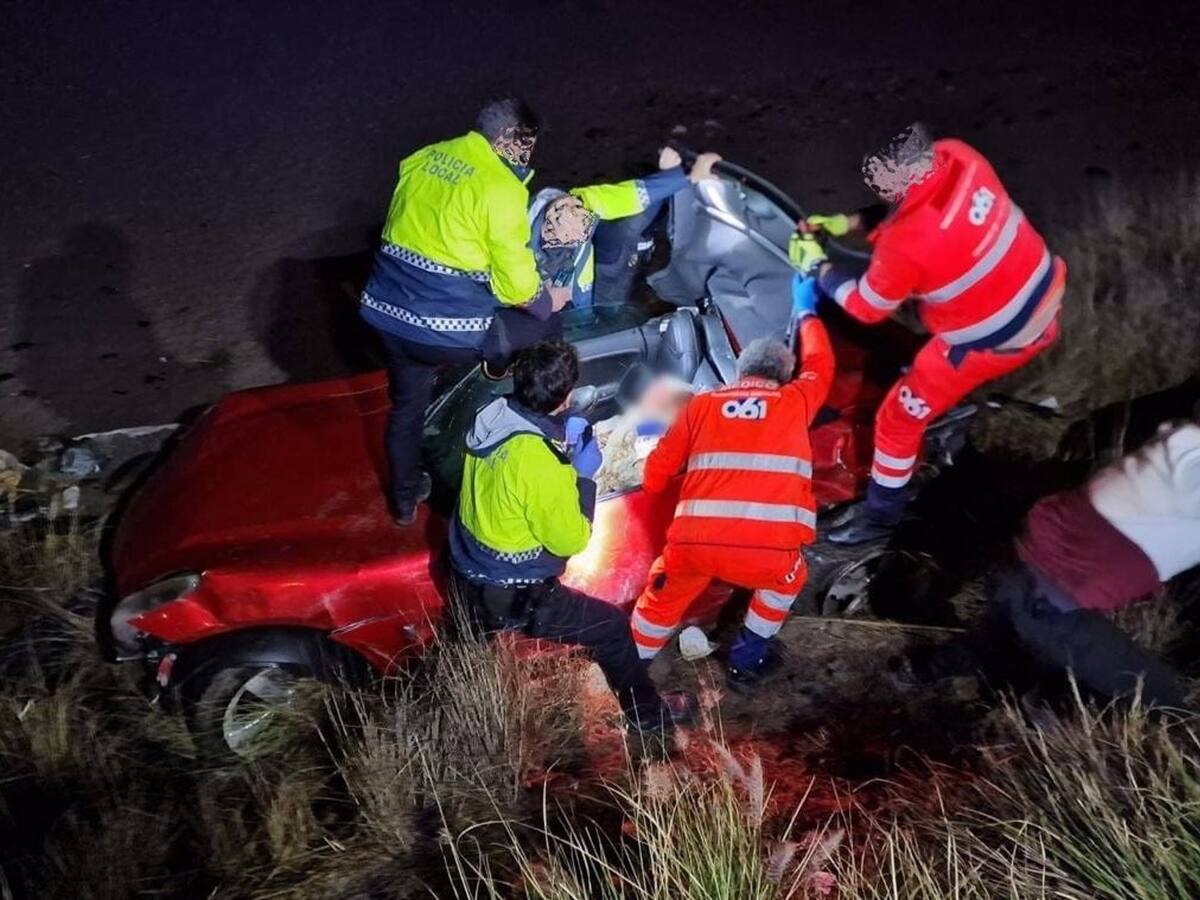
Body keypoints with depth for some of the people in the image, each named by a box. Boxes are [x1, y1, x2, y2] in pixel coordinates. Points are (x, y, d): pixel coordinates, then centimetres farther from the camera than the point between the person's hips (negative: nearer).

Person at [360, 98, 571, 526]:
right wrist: (549, 299, 9)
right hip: (449, 329, -7)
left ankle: (404, 498, 45)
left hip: (388, 311, 7)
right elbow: (517, 285, -11)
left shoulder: (423, 157, 10)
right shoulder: (501, 188, -12)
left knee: (406, 404, 29)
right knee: (546, 323, 13)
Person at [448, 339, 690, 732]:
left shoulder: (493, 418, -10)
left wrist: (561, 446, 1)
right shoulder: (539, 465, -33)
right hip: (510, 599, -7)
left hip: (470, 574, 8)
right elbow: (570, 540, -19)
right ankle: (648, 714, 28)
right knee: (613, 627, 10)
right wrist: (585, 475, -10)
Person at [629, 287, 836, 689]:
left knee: (663, 601, 29)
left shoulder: (702, 404, 16)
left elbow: (655, 474, 17)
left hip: (694, 542, 1)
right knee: (787, 578, 34)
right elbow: (820, 366, 37)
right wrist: (806, 313, 53)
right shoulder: (795, 402, 14)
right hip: (768, 548, -1)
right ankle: (746, 662, 41)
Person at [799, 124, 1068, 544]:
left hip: (993, 341, -7)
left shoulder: (906, 245, -34)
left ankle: (881, 516, 27)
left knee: (900, 417, 8)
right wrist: (846, 223, 2)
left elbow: (866, 307, -13)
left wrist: (817, 265, 0)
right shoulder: (957, 157, -14)